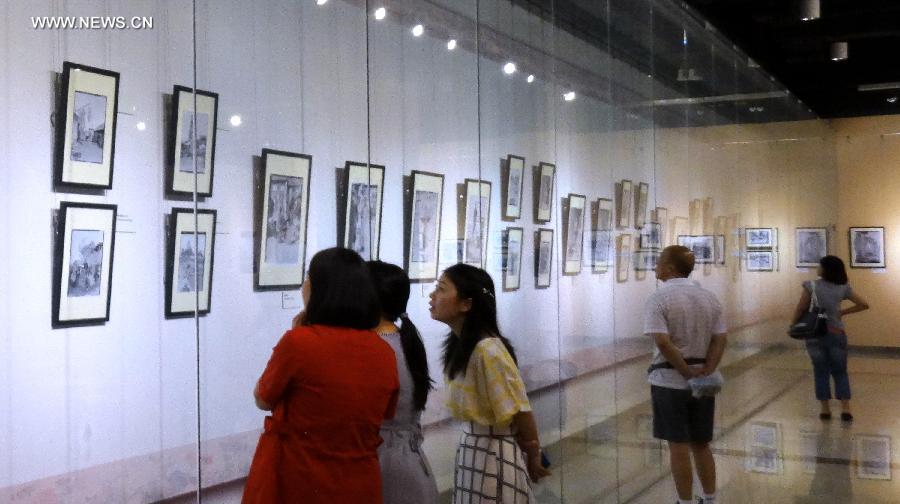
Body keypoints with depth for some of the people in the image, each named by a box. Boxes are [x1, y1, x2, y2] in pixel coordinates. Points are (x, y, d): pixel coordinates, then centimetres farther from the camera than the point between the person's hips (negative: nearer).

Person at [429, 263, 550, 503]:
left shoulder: (488, 350, -24)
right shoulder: (459, 344, 4)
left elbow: (520, 411, -17)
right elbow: (473, 406, 7)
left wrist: (532, 459, -5)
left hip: (495, 454, -8)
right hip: (470, 448, 8)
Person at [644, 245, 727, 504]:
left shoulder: (658, 299, -12)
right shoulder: (709, 297, 5)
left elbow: (663, 342, -22)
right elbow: (720, 340, -1)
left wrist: (688, 373, -16)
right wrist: (705, 373, -7)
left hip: (669, 380, -5)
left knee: (678, 445, 4)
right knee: (701, 445, 17)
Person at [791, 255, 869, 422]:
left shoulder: (811, 286, -11)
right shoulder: (843, 288, -3)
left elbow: (800, 309, -8)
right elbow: (864, 305, 2)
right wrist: (843, 312, 8)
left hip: (815, 335, -1)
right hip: (836, 334, 1)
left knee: (821, 372, 10)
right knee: (840, 372, 12)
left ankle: (825, 410, 14)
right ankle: (845, 410, 4)